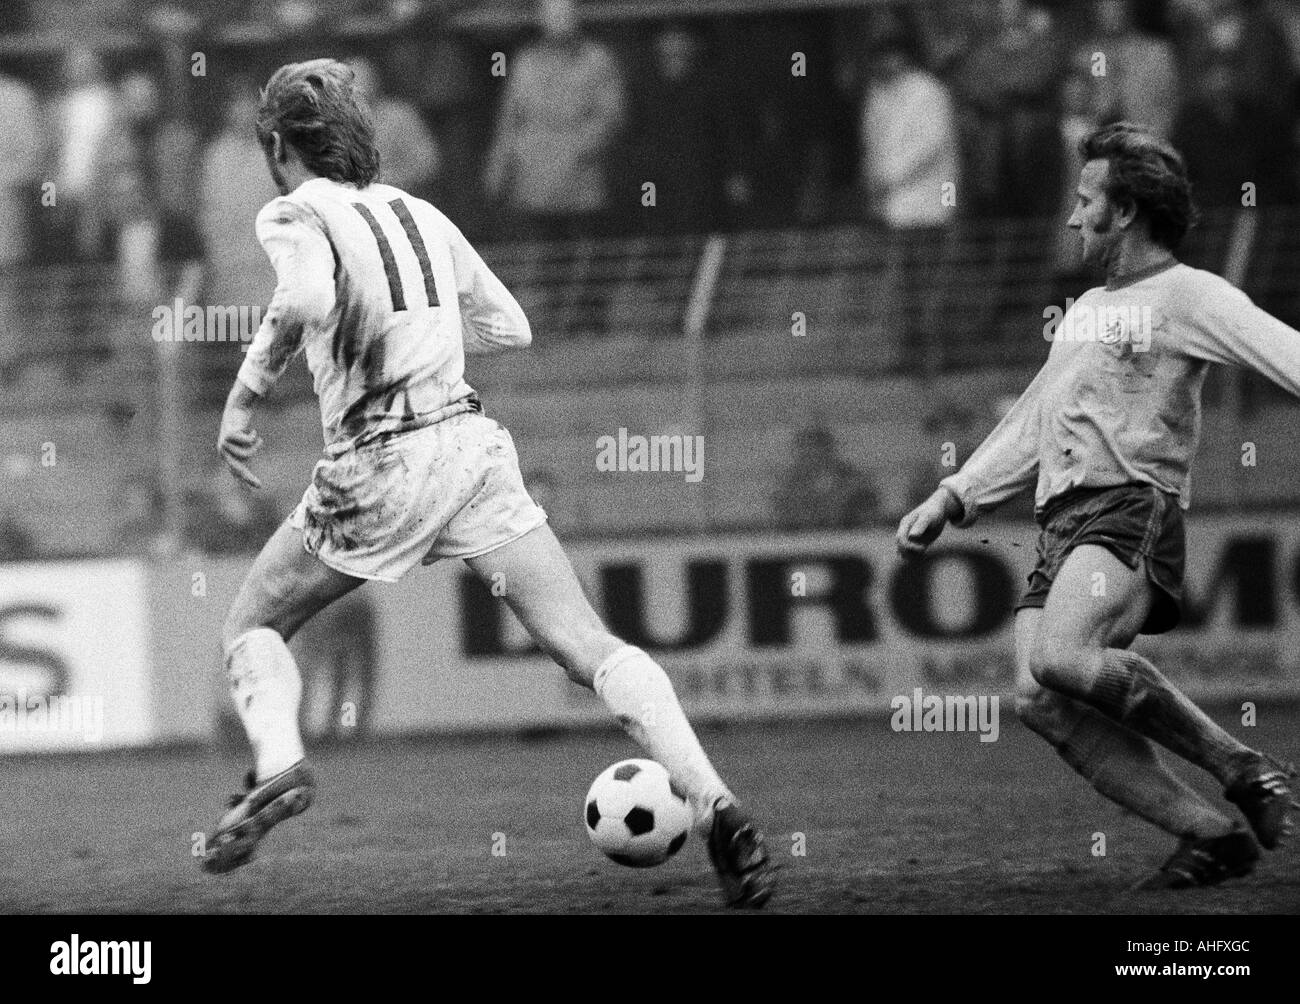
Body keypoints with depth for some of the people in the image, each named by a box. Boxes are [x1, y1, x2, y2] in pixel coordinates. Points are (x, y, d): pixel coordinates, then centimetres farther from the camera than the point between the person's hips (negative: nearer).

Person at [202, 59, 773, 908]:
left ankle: (278, 762, -12)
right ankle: (712, 802, -21)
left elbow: (307, 301, -22)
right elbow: (510, 327, 25)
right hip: (474, 441, 4)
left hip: (381, 464, -4)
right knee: (590, 649, -2)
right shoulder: (417, 211, 19)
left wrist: (246, 393, -10)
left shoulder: (296, 215, 1)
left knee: (253, 630, 17)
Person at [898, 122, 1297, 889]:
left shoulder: (1186, 295, 1)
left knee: (1062, 657, -33)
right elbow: (1030, 427, 36)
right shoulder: (1087, 309, 28)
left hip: (1132, 512, -8)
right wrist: (952, 500, 30)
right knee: (1042, 702, -14)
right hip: (1060, 530, 8)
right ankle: (1212, 836, -13)